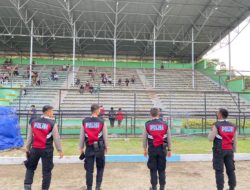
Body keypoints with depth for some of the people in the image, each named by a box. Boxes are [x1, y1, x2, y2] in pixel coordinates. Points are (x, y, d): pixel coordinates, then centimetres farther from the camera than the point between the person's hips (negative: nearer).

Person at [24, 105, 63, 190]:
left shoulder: (34, 122, 5)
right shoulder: (52, 123, -9)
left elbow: (29, 137, 10)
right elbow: (56, 138, -7)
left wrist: (27, 149, 19)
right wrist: (60, 150, 2)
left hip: (35, 149, 4)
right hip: (47, 150, -4)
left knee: (30, 168, 21)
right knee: (47, 171, 7)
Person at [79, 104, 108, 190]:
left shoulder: (85, 121, -1)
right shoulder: (101, 122, -7)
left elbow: (81, 136, 2)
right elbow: (105, 136, -1)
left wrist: (81, 148, 12)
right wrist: (106, 147, 12)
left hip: (89, 148, 2)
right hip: (99, 147, -1)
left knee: (89, 169, 9)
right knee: (100, 168, 16)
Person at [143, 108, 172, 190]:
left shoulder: (147, 125, -3)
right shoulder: (165, 124, 0)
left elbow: (144, 138, 2)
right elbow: (169, 138, 5)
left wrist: (145, 149, 13)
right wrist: (169, 149, 14)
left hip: (152, 149, -1)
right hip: (162, 149, 1)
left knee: (153, 169, 10)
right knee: (162, 169, 10)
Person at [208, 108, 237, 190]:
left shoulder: (216, 125, -10)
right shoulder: (232, 126, 8)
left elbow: (210, 138, -11)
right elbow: (235, 140, 10)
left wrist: (211, 130, 5)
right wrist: (234, 150, 17)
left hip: (219, 150, -5)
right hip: (229, 150, 5)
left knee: (219, 171, 1)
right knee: (230, 170, 12)